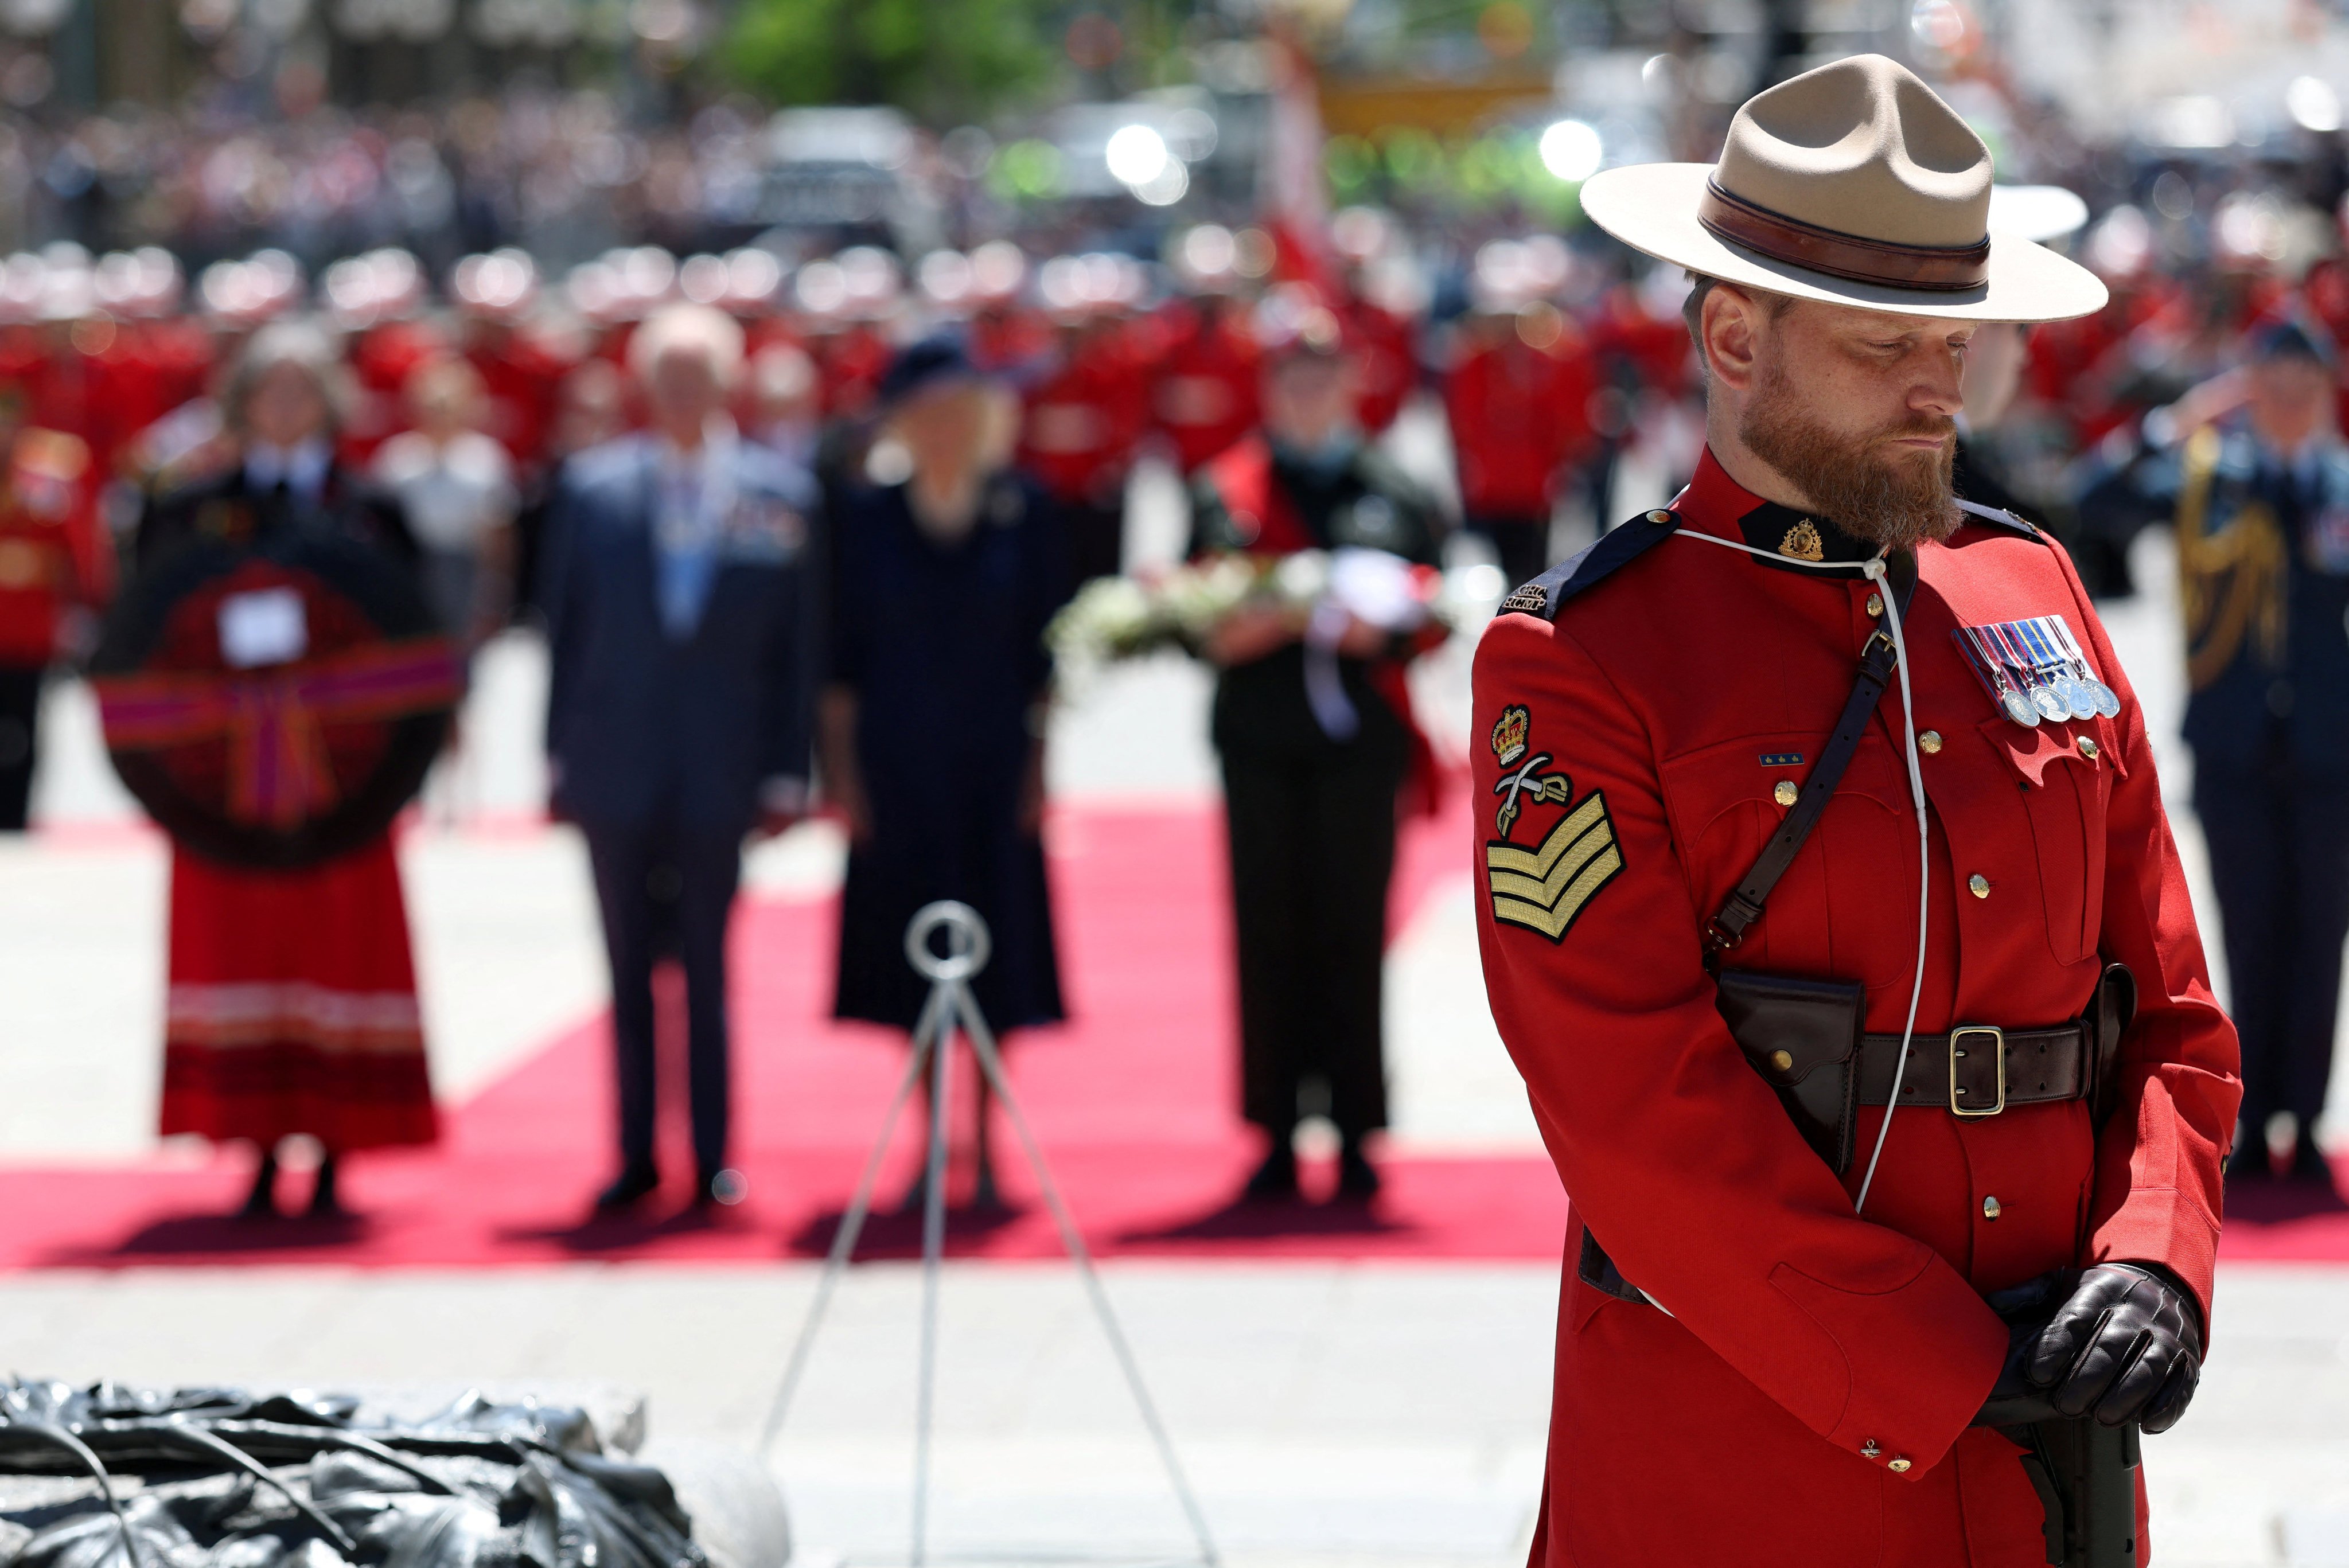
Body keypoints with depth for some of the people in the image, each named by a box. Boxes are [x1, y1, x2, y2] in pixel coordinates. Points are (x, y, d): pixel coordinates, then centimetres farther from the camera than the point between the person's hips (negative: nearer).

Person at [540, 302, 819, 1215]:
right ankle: (636, 1156, 14)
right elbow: (565, 627, 7)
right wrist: (560, 756, 4)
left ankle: (713, 1160, 11)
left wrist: (787, 772, -2)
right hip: (617, 767, 1)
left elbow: (796, 648, 2)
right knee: (629, 972, 6)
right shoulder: (592, 488, 3)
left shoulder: (779, 498, 0)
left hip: (719, 771, -1)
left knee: (709, 972, 3)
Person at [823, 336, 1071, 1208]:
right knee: (915, 943, 3)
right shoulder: (869, 517, 1)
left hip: (994, 762, 0)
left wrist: (1040, 758, -3)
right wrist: (840, 767, -3)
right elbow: (843, 653, 2)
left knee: (995, 948, 1)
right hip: (898, 760, 0)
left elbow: (1049, 646, 2)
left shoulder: (1024, 512, 0)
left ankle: (985, 1143, 10)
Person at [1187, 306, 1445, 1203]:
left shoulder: (1395, 496, 10)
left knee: (1353, 935, 0)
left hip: (1360, 742, 0)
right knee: (1270, 935, 0)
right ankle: (1279, 1137, 6)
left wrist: (1372, 631, -14)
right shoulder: (1224, 493, 10)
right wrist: (1279, 619, -13)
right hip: (1262, 747, 0)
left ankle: (1355, 1137, 6)